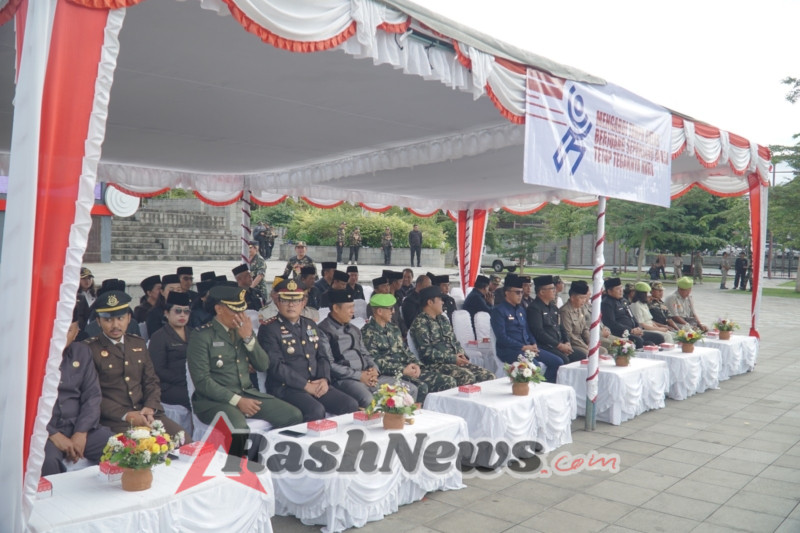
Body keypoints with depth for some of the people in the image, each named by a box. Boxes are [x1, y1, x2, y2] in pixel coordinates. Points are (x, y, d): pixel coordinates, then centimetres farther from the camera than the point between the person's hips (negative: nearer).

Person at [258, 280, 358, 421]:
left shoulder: (310, 325, 17)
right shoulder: (269, 329, -4)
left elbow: (323, 356, 15)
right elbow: (276, 366, -13)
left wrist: (324, 379, -5)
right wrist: (306, 385, -16)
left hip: (316, 384, 6)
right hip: (286, 387, -6)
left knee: (351, 405, -13)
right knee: (316, 410, -33)